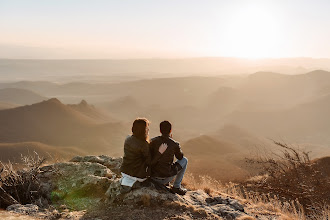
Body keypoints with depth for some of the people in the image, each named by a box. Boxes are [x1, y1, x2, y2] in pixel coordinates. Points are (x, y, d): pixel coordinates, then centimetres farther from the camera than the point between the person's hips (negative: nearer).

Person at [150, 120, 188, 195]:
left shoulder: (153, 141, -5)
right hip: (165, 177, -4)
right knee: (184, 160, 16)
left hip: (152, 176, 4)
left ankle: (165, 182, 35)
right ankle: (176, 187, 16)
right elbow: (180, 157, 8)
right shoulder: (175, 145, -12)